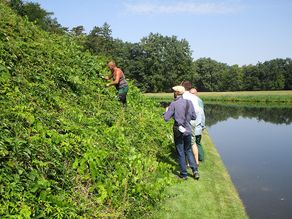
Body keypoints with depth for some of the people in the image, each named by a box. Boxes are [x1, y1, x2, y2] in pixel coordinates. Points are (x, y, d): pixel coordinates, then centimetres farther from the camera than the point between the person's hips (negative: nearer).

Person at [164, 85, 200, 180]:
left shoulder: (174, 104, -13)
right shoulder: (189, 102, -2)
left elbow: (166, 118, -12)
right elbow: (194, 117, 4)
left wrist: (167, 111, 7)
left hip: (178, 131, -3)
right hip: (188, 130, 4)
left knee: (181, 153, 8)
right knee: (188, 151, 19)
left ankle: (184, 174, 16)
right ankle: (195, 170, 9)